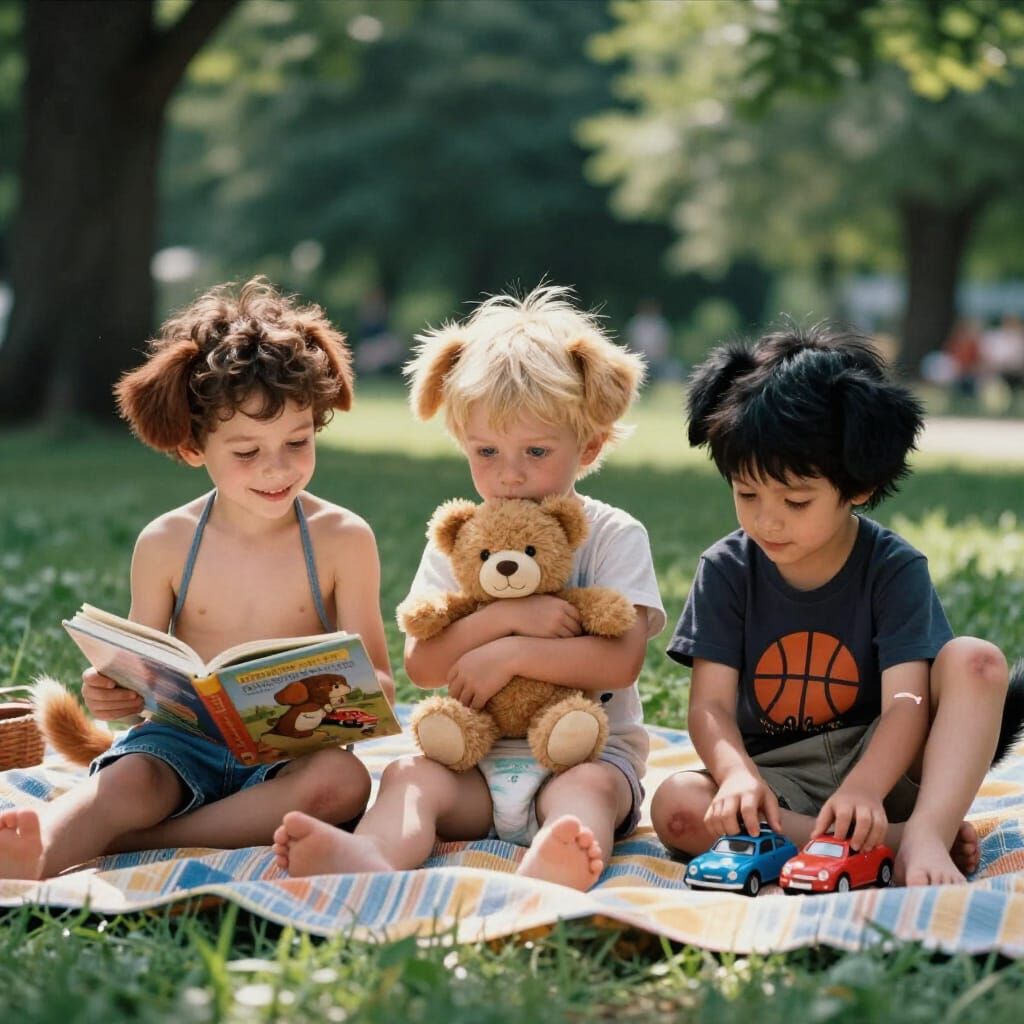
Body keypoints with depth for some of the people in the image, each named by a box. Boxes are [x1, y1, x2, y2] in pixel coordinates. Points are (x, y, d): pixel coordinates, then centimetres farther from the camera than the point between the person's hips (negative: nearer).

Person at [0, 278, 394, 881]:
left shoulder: (343, 540, 0)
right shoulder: (166, 546, 3)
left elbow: (377, 682, 2)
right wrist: (114, 693, -17)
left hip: (288, 754, 0)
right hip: (182, 742, 1)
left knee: (343, 779, -33)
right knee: (127, 781, -31)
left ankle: (117, 847, -35)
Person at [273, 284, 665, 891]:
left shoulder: (614, 537, 2)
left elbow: (621, 661, -12)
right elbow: (421, 666, -2)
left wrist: (508, 654, -15)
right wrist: (505, 616, -16)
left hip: (587, 753, -3)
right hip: (474, 760, 3)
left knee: (589, 787, -33)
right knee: (409, 774, -25)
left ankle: (547, 870, -67)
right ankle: (373, 857, -57)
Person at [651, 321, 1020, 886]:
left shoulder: (894, 568, -8)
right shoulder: (726, 570, -2)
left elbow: (906, 702, -19)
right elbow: (710, 702, -9)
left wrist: (864, 788, -40)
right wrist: (736, 774, -33)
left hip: (878, 760, -1)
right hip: (776, 781, 1)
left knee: (976, 660, -23)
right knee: (676, 807, -31)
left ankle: (928, 834, -38)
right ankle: (894, 840, -31)